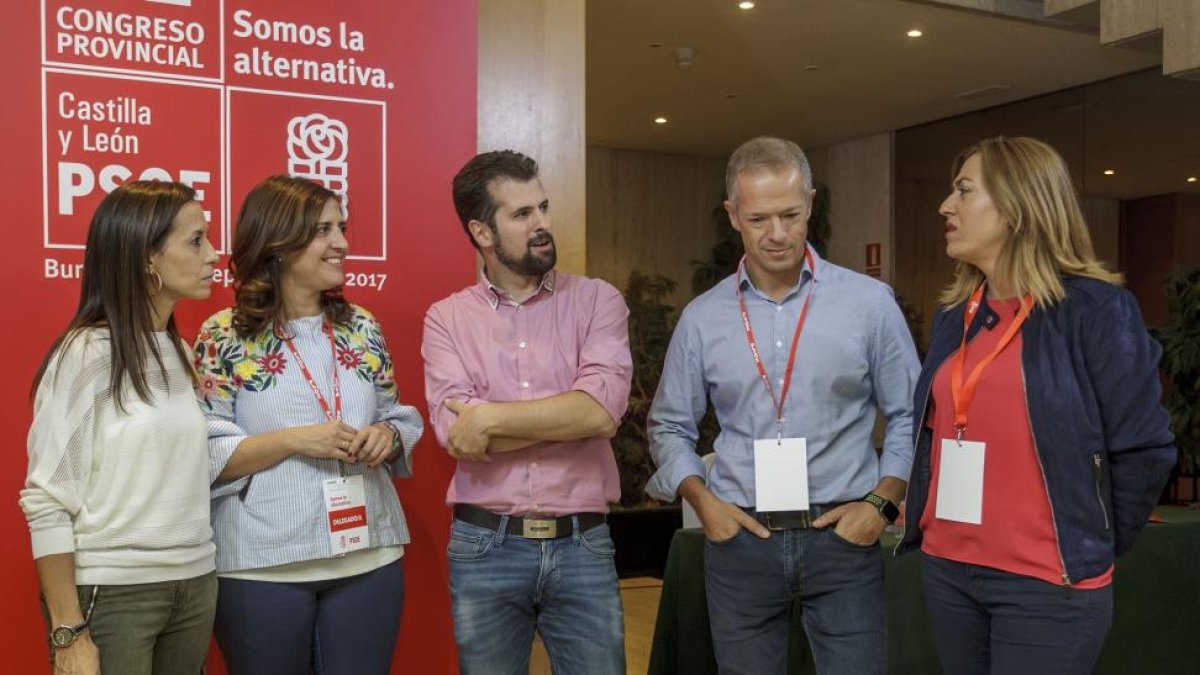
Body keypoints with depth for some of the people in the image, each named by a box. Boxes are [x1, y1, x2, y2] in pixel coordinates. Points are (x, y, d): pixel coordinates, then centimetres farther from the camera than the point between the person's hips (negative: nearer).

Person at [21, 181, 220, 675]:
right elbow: (46, 502, -13)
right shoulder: (87, 354, -11)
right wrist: (69, 633, -15)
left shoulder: (182, 355, 8)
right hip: (109, 593, -6)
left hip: (195, 585, 6)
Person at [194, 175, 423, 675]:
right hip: (263, 566, -3)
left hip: (369, 556, 4)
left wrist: (387, 437, -8)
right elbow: (204, 454, -10)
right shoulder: (225, 337, -6)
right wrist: (293, 440, -19)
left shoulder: (362, 328, 7)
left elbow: (401, 422, 13)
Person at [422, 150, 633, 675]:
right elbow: (455, 432, -13)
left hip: (583, 546, 0)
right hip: (483, 549, 1)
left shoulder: (598, 301, 0)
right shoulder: (446, 318, 1)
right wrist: (567, 415, -13)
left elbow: (602, 409, -16)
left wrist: (490, 416, -16)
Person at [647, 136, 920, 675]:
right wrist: (701, 499, -2)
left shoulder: (869, 303, -2)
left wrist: (881, 501, -6)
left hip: (842, 536, -1)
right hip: (739, 539, 2)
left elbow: (909, 416, 4)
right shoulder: (701, 318, 3)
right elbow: (670, 427, 11)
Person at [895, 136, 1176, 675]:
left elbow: (1144, 450, -8)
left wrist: (1089, 549, 0)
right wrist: (928, 521, 11)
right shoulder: (954, 316, 8)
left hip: (1047, 584, -6)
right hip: (945, 569, 6)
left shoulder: (1094, 307, -9)